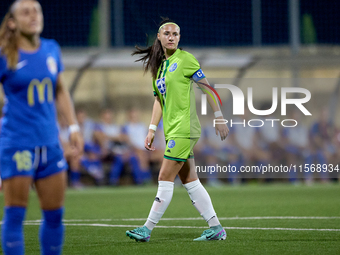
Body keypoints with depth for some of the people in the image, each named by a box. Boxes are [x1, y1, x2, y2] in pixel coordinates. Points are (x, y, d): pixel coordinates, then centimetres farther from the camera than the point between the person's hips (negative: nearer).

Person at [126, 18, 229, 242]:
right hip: (172, 130, 8)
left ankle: (148, 229, -5)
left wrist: (219, 117, -6)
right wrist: (152, 129, 14)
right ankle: (216, 228, 10)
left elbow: (207, 87, -4)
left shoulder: (185, 59, -5)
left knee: (165, 178, -8)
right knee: (190, 181, 7)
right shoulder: (159, 65, 16)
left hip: (184, 128, -8)